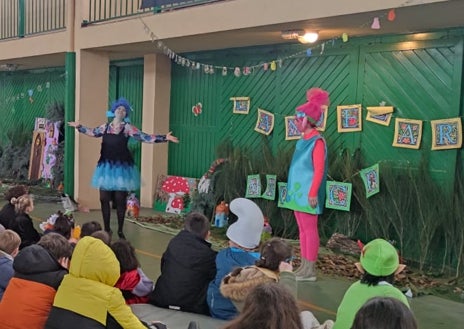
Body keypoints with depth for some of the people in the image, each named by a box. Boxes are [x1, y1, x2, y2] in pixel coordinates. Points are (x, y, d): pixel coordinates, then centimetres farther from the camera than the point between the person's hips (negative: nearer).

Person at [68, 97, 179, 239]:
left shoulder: (128, 128, -3)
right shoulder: (105, 127, 9)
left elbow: (144, 137, -11)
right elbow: (92, 132, 27)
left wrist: (164, 138, -20)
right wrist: (79, 126, 29)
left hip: (121, 167, -3)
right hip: (106, 166, 3)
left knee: (120, 200, 1)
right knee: (104, 199, 6)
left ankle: (120, 230, 13)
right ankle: (106, 229, 20)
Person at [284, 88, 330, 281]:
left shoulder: (317, 142, -13)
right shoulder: (303, 141, 13)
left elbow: (319, 170, -18)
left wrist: (313, 193, -22)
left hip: (307, 193, -9)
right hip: (298, 191, 9)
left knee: (310, 230, -4)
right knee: (302, 230, 12)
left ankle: (310, 270, 1)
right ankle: (304, 267, 19)